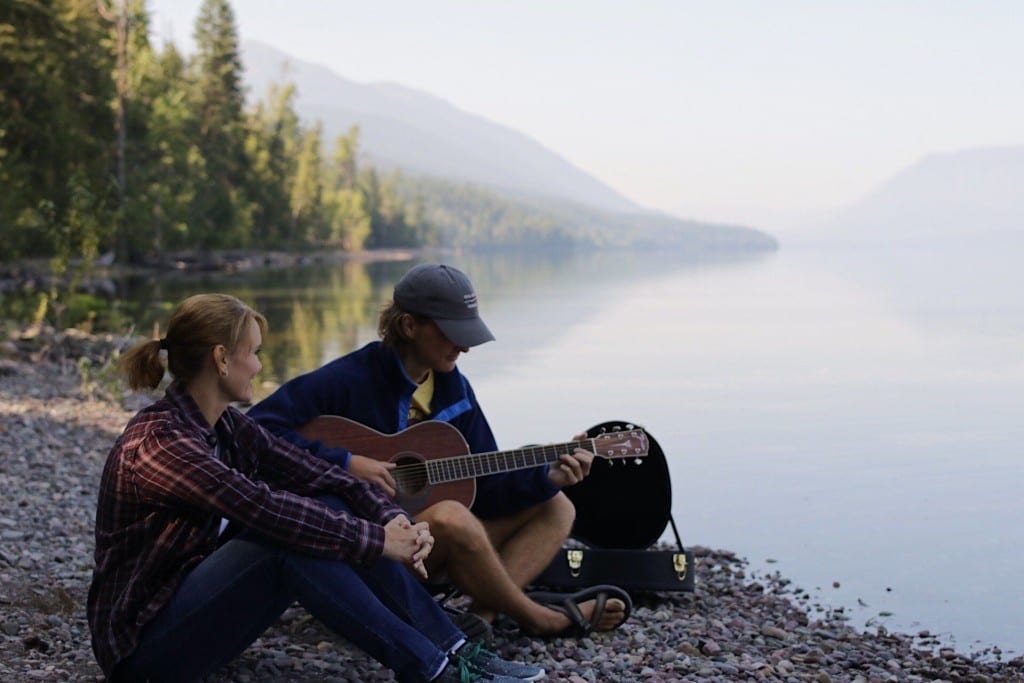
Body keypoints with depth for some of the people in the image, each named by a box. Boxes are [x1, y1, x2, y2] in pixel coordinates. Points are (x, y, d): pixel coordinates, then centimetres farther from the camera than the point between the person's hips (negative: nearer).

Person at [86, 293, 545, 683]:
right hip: (145, 641, -8)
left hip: (206, 600, 8)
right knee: (290, 539, -29)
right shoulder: (159, 440, -23)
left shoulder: (227, 427, 5)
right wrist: (377, 540, -27)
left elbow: (317, 474, -2)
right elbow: (264, 508, -33)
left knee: (329, 509, -8)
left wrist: (394, 520, -18)